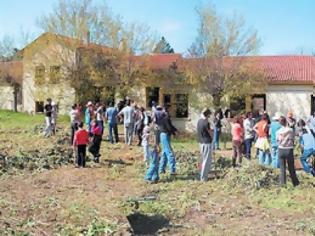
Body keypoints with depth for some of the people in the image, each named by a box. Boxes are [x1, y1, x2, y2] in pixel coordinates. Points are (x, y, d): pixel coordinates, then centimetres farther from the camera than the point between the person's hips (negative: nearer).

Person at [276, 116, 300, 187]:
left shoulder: (278, 131, -3)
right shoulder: (290, 130, -7)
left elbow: (278, 141, 1)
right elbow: (292, 140, 0)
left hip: (281, 149, 1)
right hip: (289, 149, -1)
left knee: (282, 167, 9)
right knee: (291, 167, 8)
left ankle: (283, 182, 7)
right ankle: (295, 183, 14)